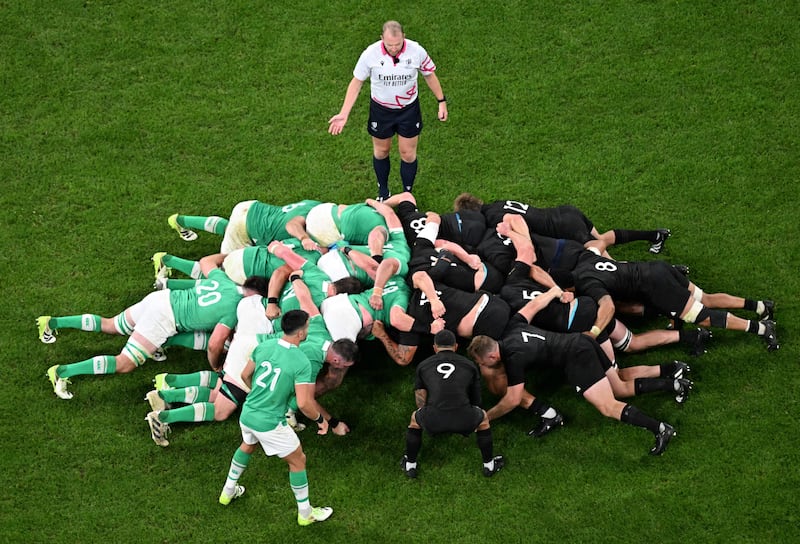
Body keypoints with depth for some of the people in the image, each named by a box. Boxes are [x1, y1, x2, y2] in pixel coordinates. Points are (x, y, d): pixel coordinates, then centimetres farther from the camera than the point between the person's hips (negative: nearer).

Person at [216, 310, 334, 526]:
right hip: (270, 423, -6)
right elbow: (304, 403, -25)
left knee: (247, 446, 36)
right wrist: (320, 419, -5)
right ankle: (305, 513, 27)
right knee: (297, 460, 15)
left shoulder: (264, 346, -4)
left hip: (247, 415, 6)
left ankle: (228, 492, 52)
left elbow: (246, 375, 10)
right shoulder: (301, 363, -22)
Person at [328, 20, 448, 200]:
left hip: (409, 109, 0)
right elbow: (356, 82, -9)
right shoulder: (370, 54, -22)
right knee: (381, 151, 16)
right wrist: (344, 114, -12)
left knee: (408, 153, 7)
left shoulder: (417, 51, -21)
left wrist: (442, 102, 4)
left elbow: (429, 75, -2)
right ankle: (383, 192, 38)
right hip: (381, 109, 0)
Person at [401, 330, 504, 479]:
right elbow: (476, 399, 34)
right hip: (464, 421, 0)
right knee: (483, 417, 34)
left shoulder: (423, 366, 22)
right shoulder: (470, 365, 23)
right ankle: (489, 465, 41)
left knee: (415, 417, 35)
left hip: (433, 421, 0)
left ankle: (410, 466, 40)